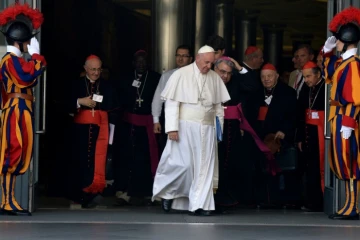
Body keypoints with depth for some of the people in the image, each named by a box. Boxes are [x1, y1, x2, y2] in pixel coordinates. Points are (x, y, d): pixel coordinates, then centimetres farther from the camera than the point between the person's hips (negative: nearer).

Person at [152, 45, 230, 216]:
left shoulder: (215, 78, 6)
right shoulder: (181, 75, -6)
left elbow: (218, 106, 12)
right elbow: (171, 103, -7)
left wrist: (221, 127, 7)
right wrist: (172, 128, -13)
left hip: (206, 129, 4)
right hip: (185, 127, -4)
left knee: (204, 166, 2)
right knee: (184, 164, -6)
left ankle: (199, 204, 6)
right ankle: (167, 192, 17)